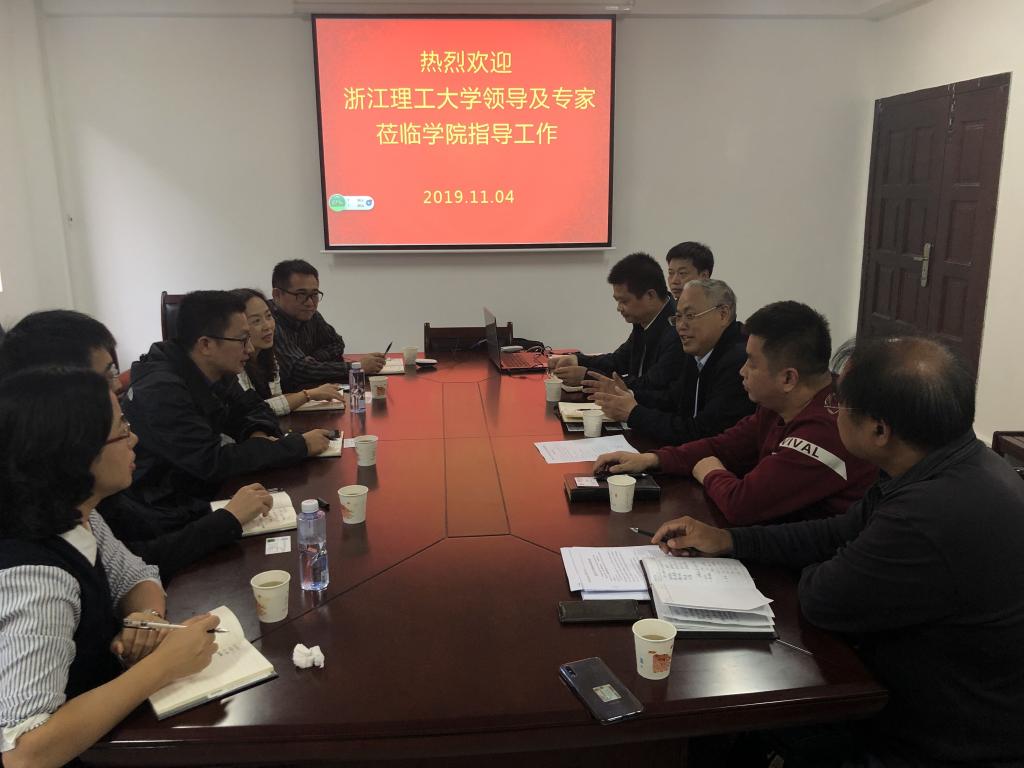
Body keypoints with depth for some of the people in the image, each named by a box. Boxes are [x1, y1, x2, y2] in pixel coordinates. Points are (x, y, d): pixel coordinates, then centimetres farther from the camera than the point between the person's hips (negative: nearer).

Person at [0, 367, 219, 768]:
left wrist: (149, 617, -15)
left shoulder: (75, 517, -8)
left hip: (106, 717, 7)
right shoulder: (32, 580, -32)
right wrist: (164, 664, -31)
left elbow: (136, 577, 7)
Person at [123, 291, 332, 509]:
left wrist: (259, 436, -12)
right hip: (164, 509, -7)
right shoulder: (161, 391, -26)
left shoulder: (219, 373, -2)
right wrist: (300, 445, -24)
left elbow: (253, 409, 13)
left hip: (206, 489, 7)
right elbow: (213, 462, -29)